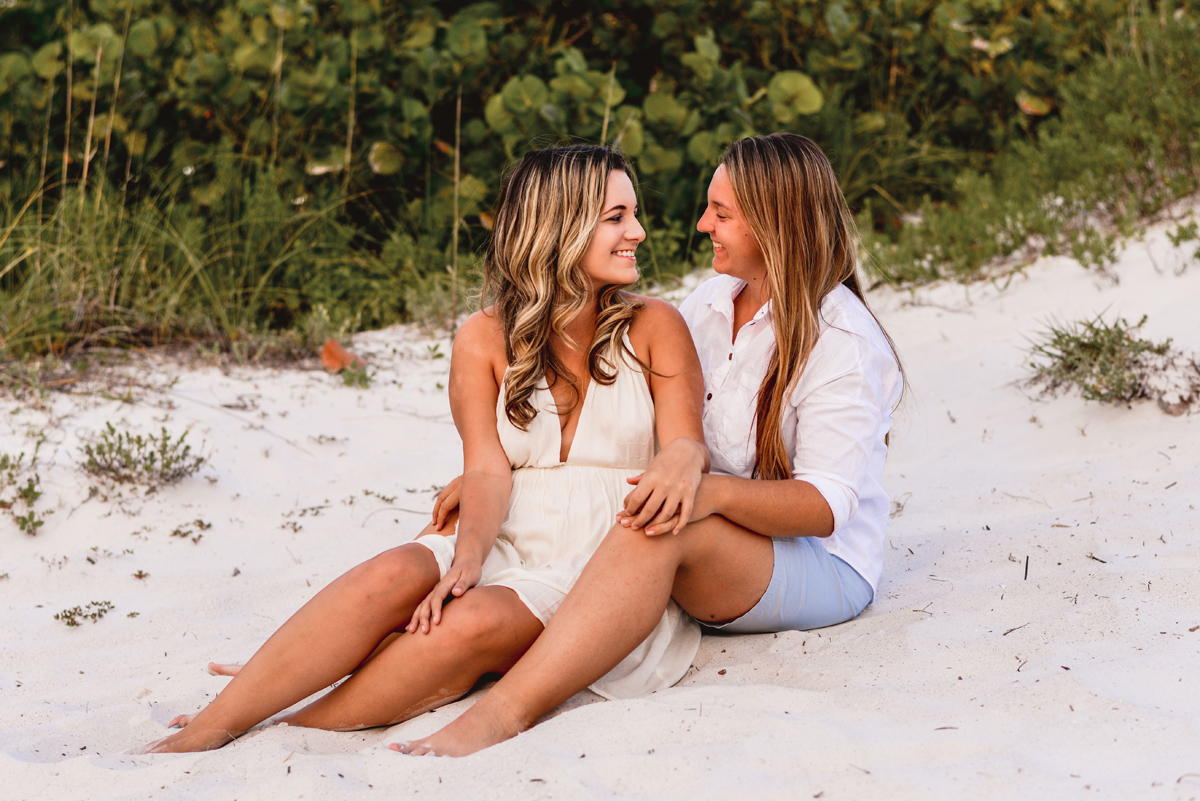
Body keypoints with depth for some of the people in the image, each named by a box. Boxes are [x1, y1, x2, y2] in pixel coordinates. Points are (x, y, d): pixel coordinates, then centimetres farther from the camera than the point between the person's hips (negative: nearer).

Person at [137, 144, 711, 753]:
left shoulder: (653, 328, 7)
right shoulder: (485, 339, 8)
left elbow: (688, 440, -3)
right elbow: (486, 470, -2)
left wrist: (682, 462, -30)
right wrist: (469, 555, -24)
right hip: (507, 550, 2)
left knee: (473, 623, -33)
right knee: (394, 575, -30)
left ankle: (289, 732, -29)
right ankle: (209, 728, -33)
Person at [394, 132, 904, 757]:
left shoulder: (844, 341, -14)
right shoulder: (712, 301, 9)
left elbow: (828, 505, -21)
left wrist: (715, 491, -39)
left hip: (823, 567, -8)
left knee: (658, 530, -37)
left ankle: (501, 715, -50)